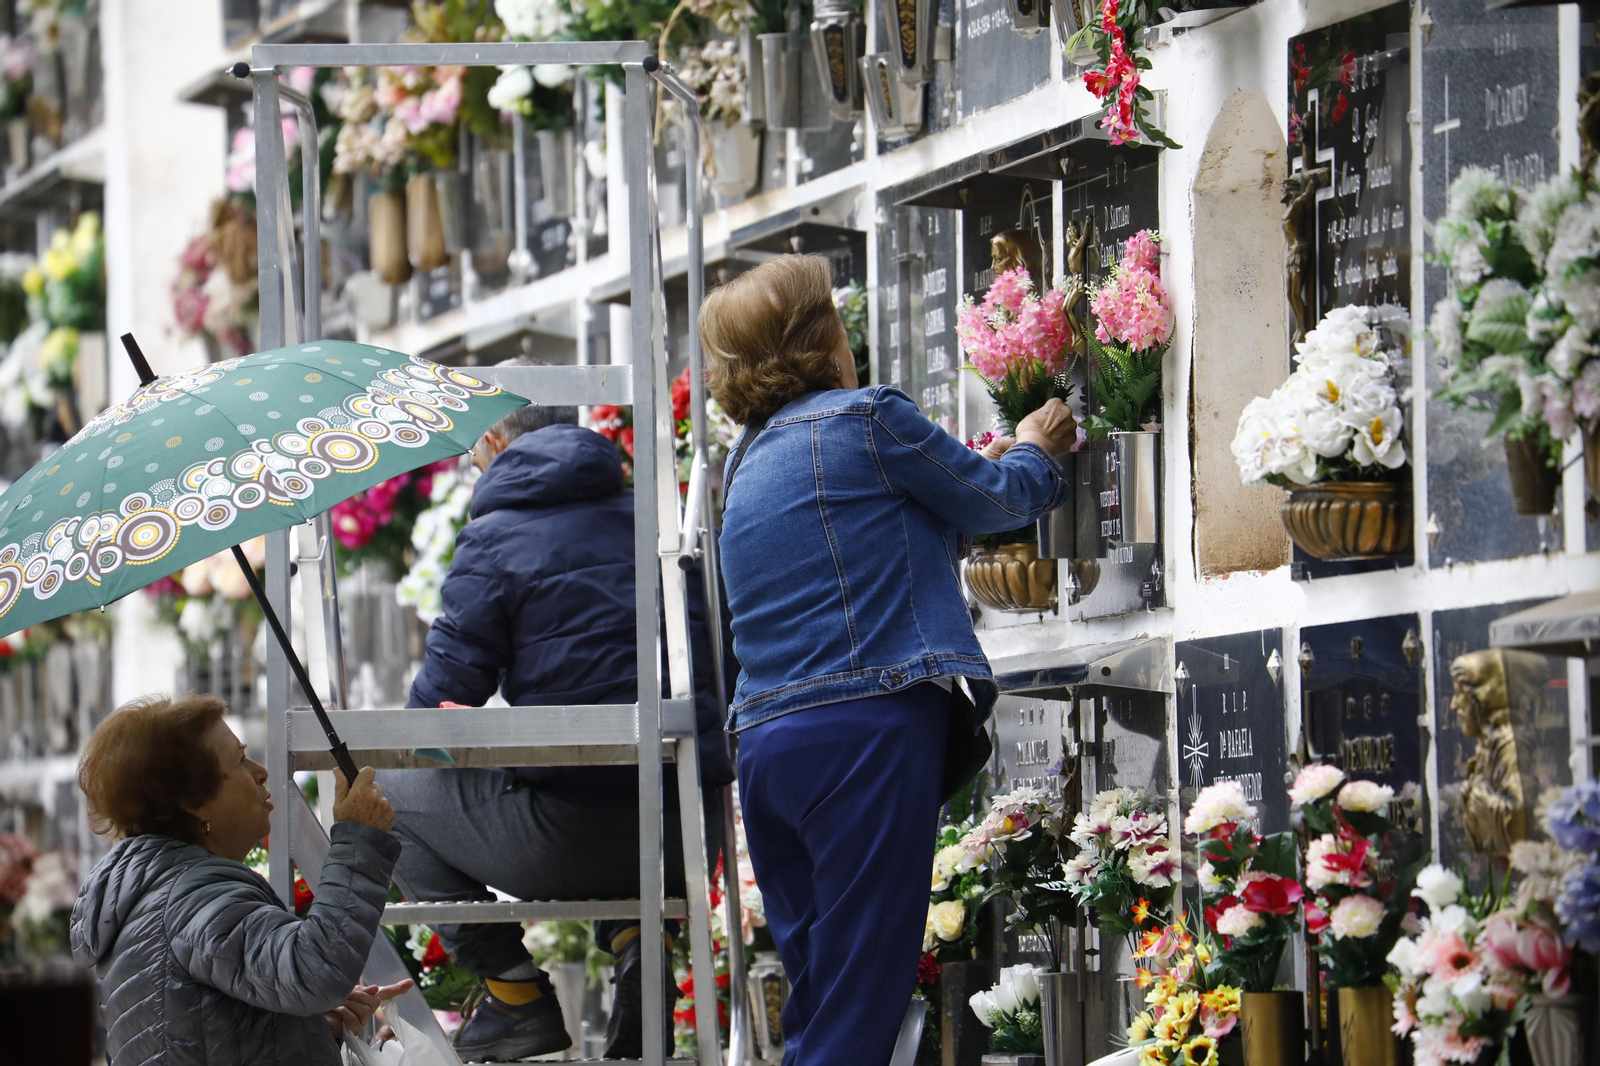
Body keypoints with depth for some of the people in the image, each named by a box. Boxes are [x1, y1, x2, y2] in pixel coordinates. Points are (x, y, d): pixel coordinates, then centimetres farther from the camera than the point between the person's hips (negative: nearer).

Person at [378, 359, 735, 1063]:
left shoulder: (495, 537, -1)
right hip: (691, 834, 6)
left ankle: (513, 990, 8)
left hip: (573, 832, -6)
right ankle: (638, 933, 10)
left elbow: (444, 695, -3)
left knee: (389, 794, 18)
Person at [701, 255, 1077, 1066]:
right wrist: (1035, 453, 33)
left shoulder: (748, 461, 21)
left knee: (816, 999, 9)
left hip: (763, 745, 8)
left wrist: (982, 467, 44)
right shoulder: (869, 419, -1)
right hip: (867, 726, -8)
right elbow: (996, 501, 12)